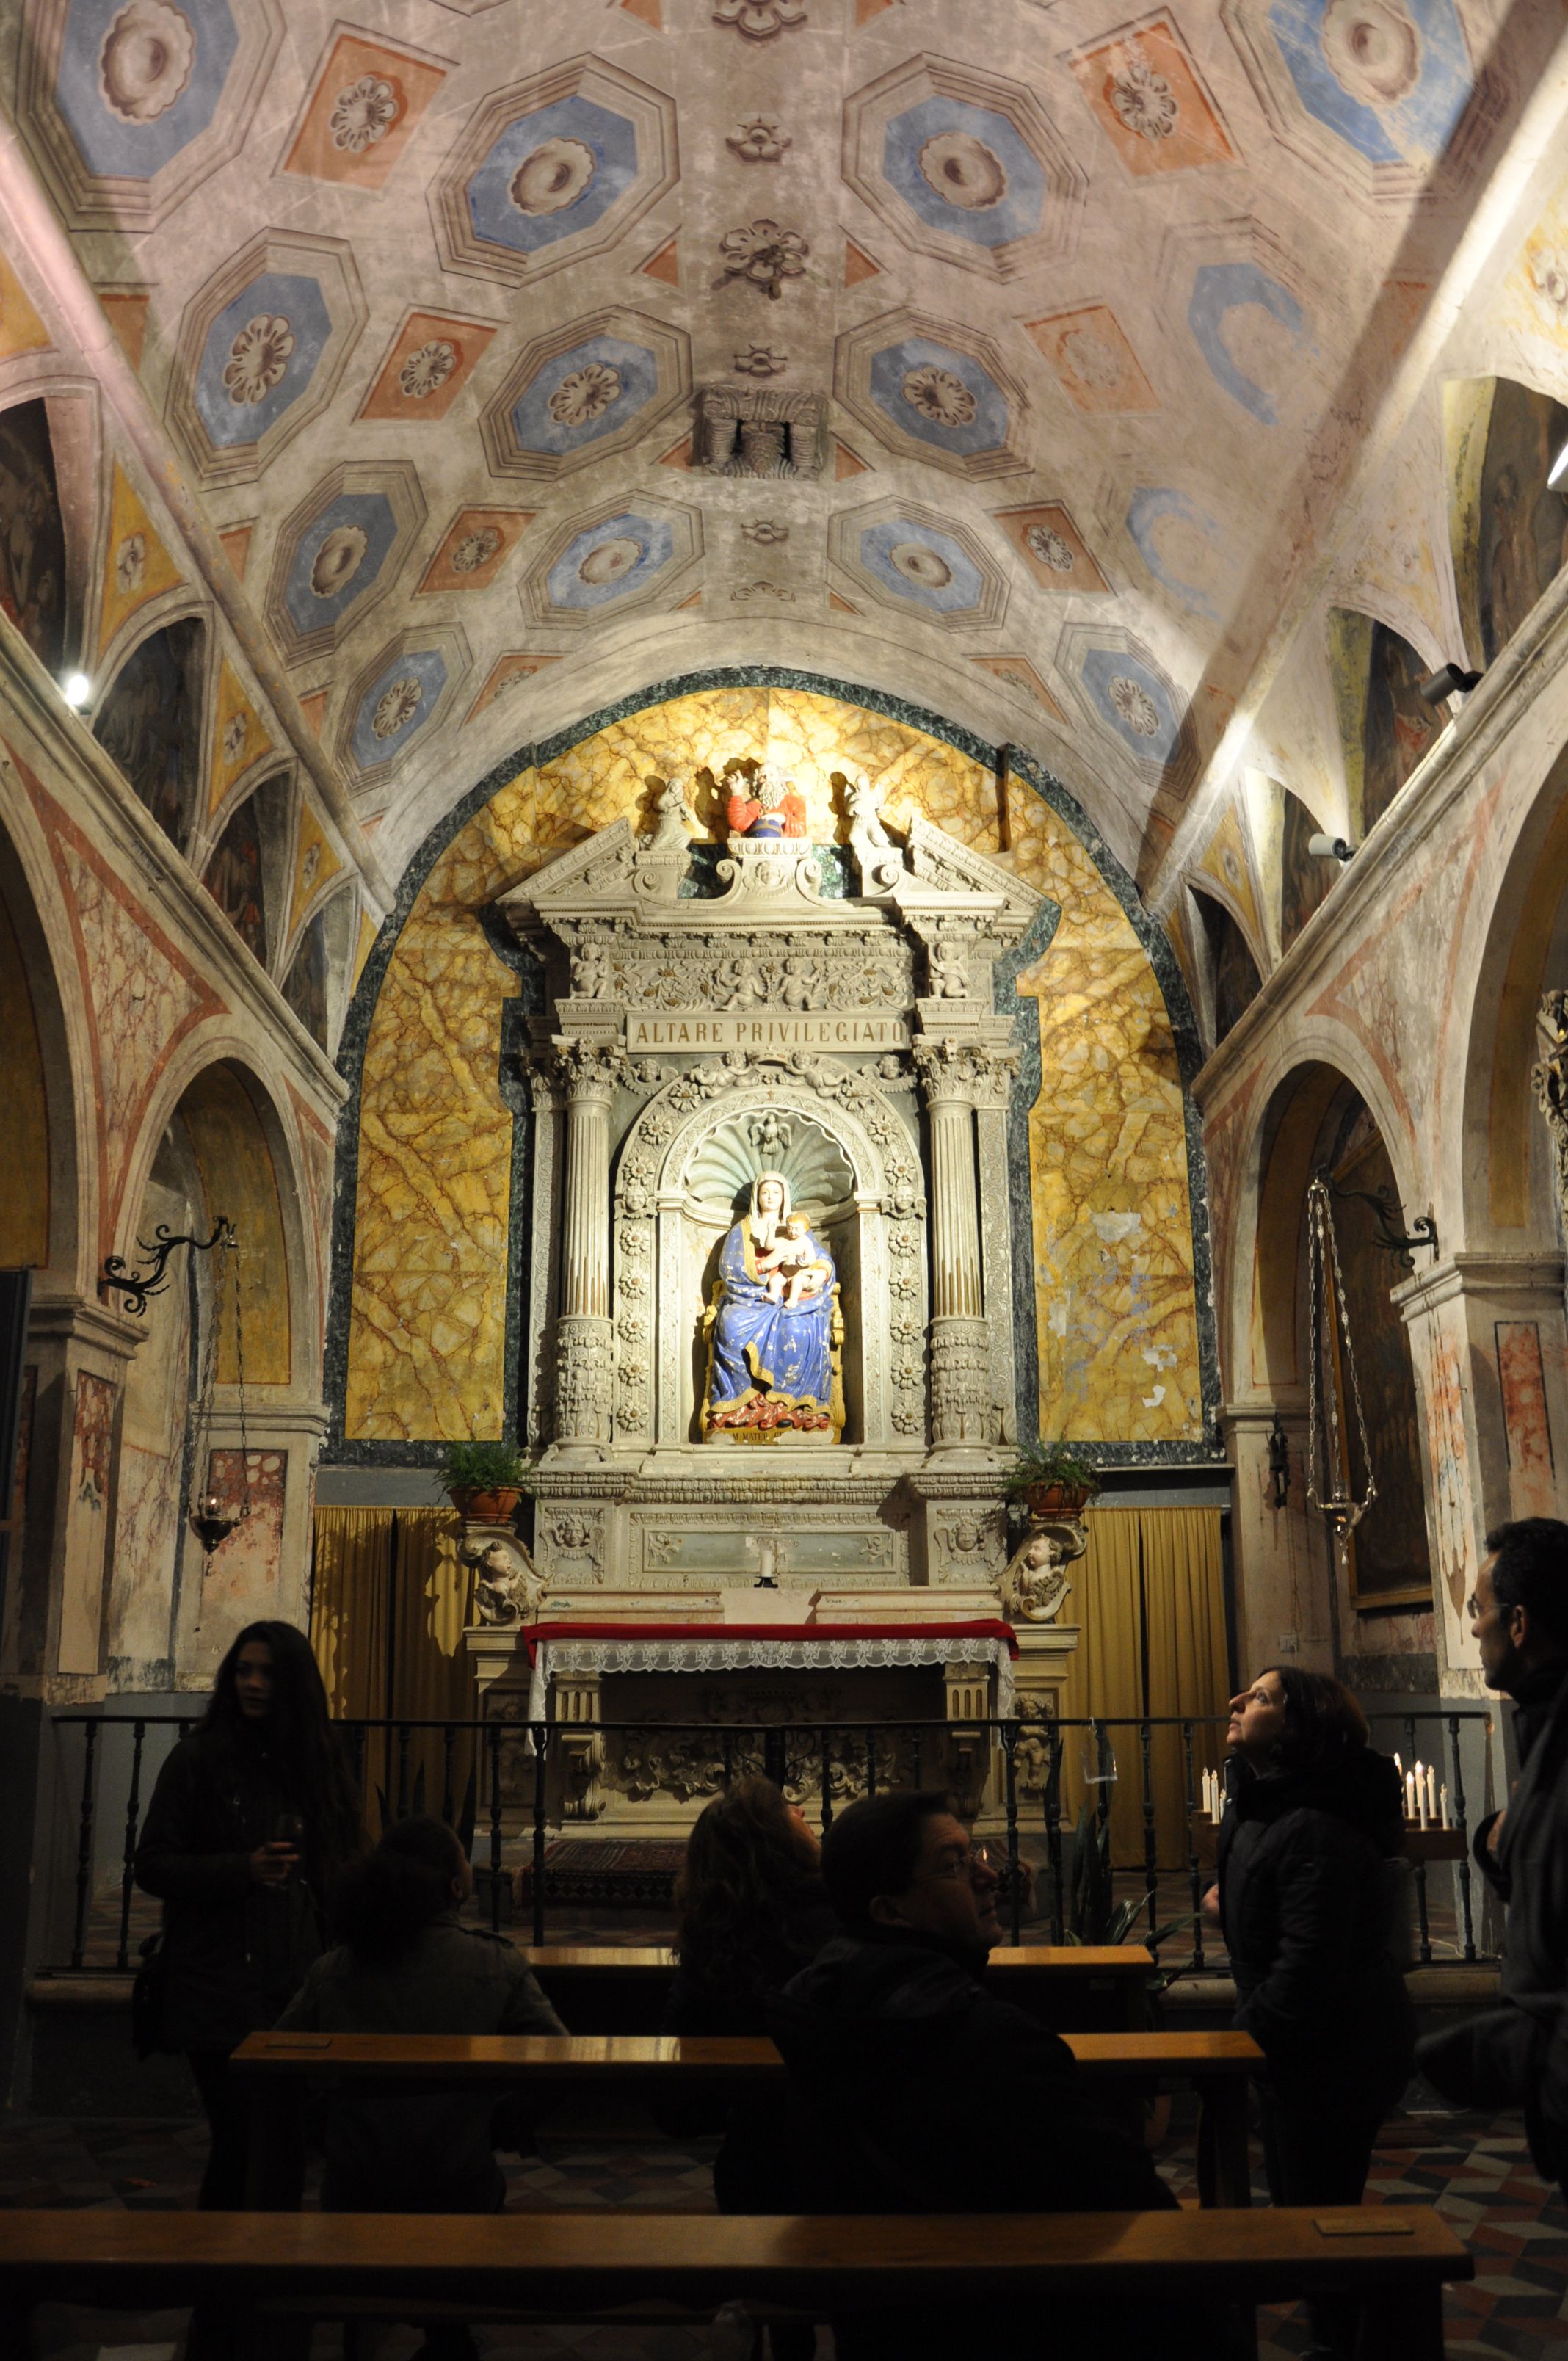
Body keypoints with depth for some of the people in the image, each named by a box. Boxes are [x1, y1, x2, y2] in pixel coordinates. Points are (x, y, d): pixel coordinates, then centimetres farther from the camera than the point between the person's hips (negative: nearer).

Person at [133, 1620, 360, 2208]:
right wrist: (242, 1870, -18)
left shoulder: (315, 1760, 9)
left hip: (297, 1984, 4)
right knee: (242, 2137, -5)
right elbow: (151, 1866, -4)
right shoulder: (199, 1758, -2)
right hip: (219, 1989, -3)